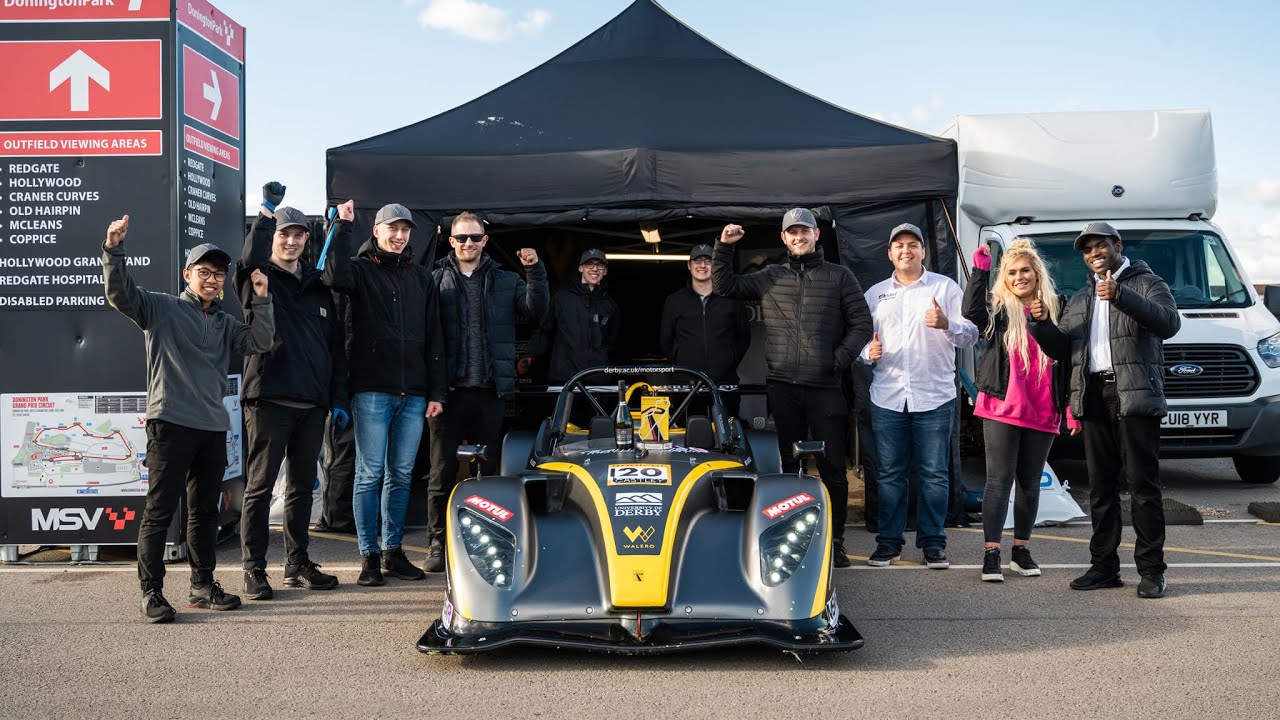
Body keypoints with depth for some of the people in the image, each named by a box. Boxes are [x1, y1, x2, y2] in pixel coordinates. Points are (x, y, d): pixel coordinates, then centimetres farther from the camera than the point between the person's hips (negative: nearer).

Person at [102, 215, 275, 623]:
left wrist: (261, 300, -4)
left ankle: (203, 586, 23)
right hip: (170, 423, -6)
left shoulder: (224, 324, 19)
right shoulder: (161, 308, 4)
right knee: (160, 511, -4)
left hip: (213, 427, 6)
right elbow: (119, 293, -8)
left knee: (205, 511, 13)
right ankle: (152, 593, 0)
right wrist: (114, 250, -22)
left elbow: (260, 342, 6)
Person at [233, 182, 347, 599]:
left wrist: (338, 399, 10)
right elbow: (250, 260, -24)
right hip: (269, 397, -6)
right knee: (260, 486, -2)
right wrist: (266, 212, -32)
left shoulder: (318, 288, 17)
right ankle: (254, 571, 3)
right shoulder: (260, 280, 2)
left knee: (302, 486, 13)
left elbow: (335, 346, 16)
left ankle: (298, 565, 22)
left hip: (312, 402, 6)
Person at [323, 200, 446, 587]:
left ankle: (394, 551, 17)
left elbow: (434, 337, 13)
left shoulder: (421, 277, 15)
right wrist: (342, 225, -17)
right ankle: (370, 555, 5)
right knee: (370, 473, -2)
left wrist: (435, 391, 7)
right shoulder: (361, 269, 4)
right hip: (372, 389, -4)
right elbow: (336, 277, -23)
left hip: (413, 392, 4)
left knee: (401, 475, 9)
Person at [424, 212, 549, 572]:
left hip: (490, 391, 2)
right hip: (448, 390, -2)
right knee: (443, 470, 1)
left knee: (488, 469, 7)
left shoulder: (505, 282, 12)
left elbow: (536, 310, 0)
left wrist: (535, 272, -11)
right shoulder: (436, 280, 6)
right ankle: (438, 543, 10)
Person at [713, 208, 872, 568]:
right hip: (781, 386, 2)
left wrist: (841, 357, -5)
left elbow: (862, 323, 6)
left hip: (825, 387, -2)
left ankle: (835, 541, 6)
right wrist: (723, 248, 5)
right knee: (790, 465, 7)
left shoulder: (839, 276, 8)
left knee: (833, 467, -2)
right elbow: (723, 286, 16)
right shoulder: (769, 278, 14)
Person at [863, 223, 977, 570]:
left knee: (934, 474, 1)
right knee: (889, 473, 5)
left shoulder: (946, 287, 6)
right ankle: (889, 540, 14)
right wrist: (869, 352, -6)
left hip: (934, 396, -2)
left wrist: (946, 324, -21)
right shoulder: (875, 294, 14)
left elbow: (970, 334, -1)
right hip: (887, 397, 2)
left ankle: (933, 541, 10)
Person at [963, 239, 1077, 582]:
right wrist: (980, 270, -24)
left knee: (1030, 483, 11)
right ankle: (991, 554, -2)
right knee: (999, 480, -5)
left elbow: (1068, 360, 11)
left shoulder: (1056, 309, 8)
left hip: (1042, 413, 3)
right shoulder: (997, 308, 2)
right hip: (1002, 409, -3)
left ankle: (1021, 551, 22)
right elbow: (971, 312, -22)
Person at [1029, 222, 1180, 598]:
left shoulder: (1146, 284, 4)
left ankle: (1152, 570, -3)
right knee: (1101, 487, 8)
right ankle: (1104, 566, 14)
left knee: (1142, 484, -6)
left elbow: (1169, 323, -15)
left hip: (1135, 397, -6)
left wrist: (1120, 296, -26)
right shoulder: (1080, 299, 22)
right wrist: (1043, 324, -3)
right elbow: (1060, 348, 18)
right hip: (1094, 398, 6)